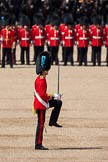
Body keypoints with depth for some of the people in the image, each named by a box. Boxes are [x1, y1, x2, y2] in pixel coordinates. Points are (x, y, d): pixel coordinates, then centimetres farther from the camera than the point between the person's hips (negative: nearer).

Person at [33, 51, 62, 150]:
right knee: (41, 124, -5)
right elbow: (42, 95, -27)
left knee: (58, 103, 18)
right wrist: (52, 96, -19)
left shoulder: (38, 79, 8)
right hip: (41, 105, -10)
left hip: (40, 103, 10)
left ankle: (52, 122, 17)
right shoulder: (41, 81, -22)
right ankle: (38, 144, -1)